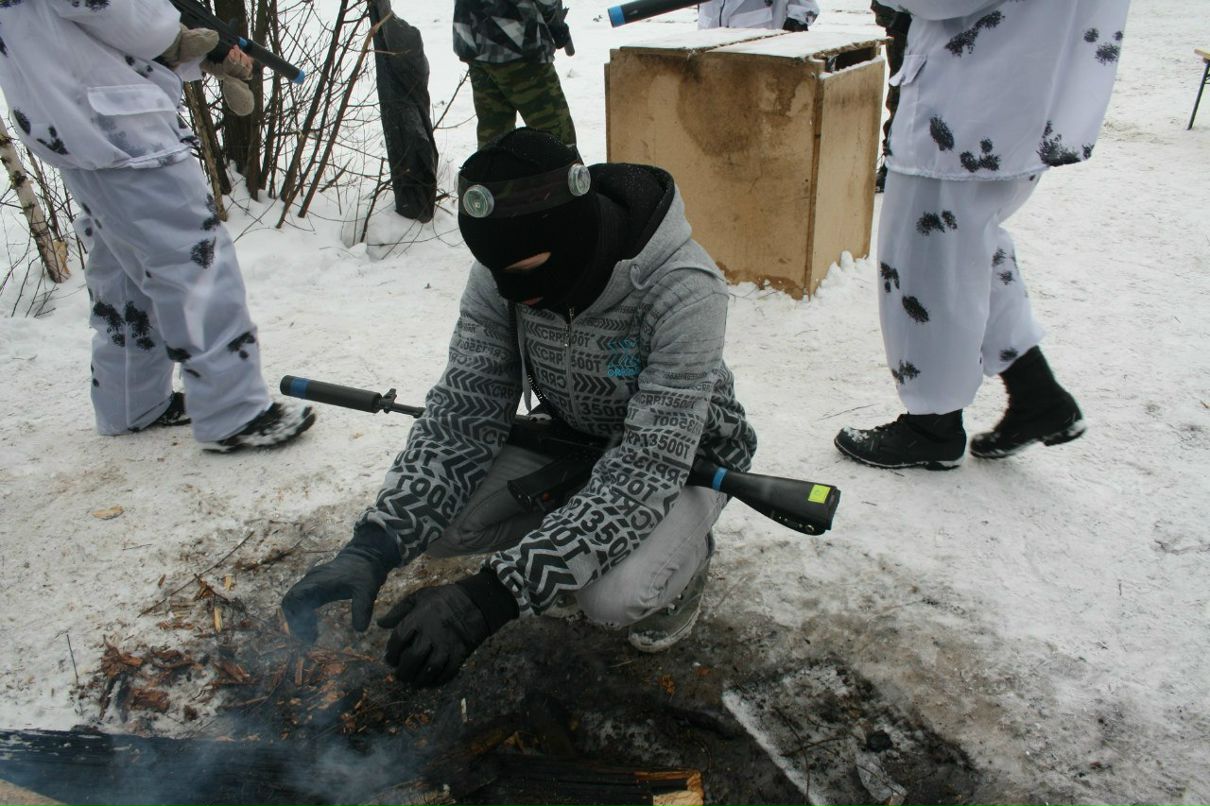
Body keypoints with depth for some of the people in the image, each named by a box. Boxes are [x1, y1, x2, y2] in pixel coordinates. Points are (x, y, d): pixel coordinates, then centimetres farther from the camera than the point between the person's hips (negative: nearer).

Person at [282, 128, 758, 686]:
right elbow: (461, 414, -17)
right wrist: (373, 548, -33)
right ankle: (576, 543, 9)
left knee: (616, 596, -32)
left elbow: (647, 470, -37)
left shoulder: (682, 291, -35)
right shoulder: (504, 272, -19)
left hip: (681, 460, -4)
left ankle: (682, 556, 3)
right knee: (434, 519, -16)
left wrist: (493, 596, -45)